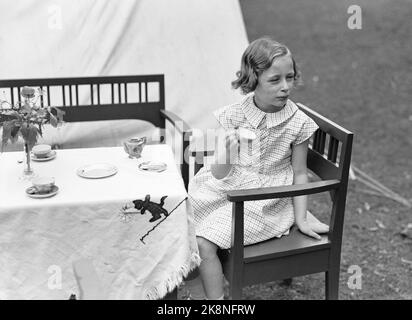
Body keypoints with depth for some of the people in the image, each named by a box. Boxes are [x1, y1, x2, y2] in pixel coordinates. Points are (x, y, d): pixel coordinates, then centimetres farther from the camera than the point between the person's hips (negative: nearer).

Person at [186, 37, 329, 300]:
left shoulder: (298, 123, -10)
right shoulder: (232, 116, -5)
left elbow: (299, 174, 0)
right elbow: (219, 175, -4)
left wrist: (301, 219, -3)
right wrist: (226, 150, -24)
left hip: (265, 202, -4)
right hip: (227, 190, 4)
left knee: (204, 242, -18)